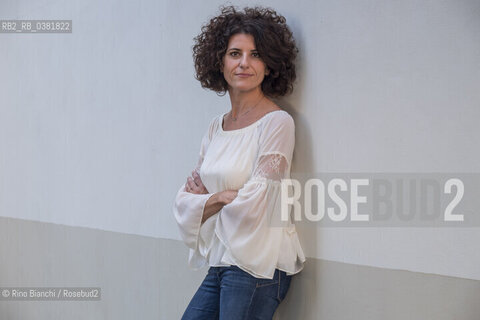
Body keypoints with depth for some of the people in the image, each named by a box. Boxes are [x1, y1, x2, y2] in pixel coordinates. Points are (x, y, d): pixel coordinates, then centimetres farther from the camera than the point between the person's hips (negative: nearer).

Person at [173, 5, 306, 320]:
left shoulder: (277, 122, -11)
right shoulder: (217, 126, 10)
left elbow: (255, 202, -17)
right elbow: (185, 200, 9)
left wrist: (210, 196, -1)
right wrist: (223, 197, -9)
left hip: (256, 266, -7)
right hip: (219, 264, 7)